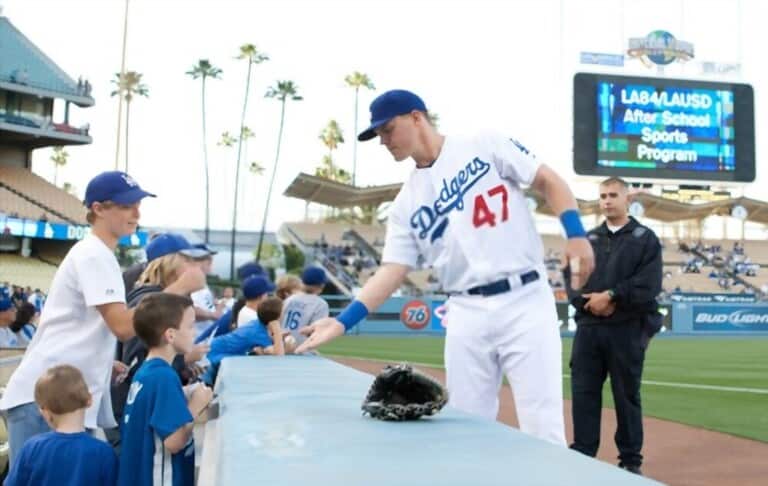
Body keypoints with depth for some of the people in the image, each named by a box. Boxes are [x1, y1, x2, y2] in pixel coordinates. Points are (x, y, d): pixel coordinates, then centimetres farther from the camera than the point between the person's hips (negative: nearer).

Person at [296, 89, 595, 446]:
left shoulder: (485, 147, 4)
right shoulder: (407, 203, 13)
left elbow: (548, 181, 3)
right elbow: (393, 270, 6)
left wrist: (576, 234, -12)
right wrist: (342, 321, -6)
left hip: (525, 300, -4)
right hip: (467, 313, 4)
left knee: (542, 430, -8)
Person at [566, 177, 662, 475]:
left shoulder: (645, 239, 4)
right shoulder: (588, 239, 17)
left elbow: (649, 284, -9)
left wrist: (610, 296, -16)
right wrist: (592, 301, -12)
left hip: (627, 329, -3)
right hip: (588, 327, 4)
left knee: (627, 395, 3)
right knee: (583, 393, 2)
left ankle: (631, 460, 12)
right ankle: (582, 456, 9)